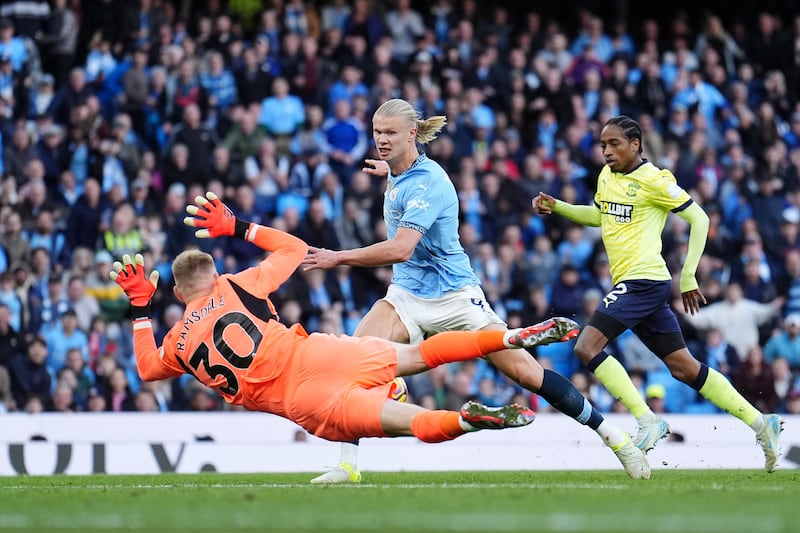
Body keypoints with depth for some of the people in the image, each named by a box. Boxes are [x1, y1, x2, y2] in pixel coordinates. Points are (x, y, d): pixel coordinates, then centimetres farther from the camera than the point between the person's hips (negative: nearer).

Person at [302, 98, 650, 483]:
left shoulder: (427, 183, -21)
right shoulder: (400, 176, 6)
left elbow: (400, 249, -32)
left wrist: (337, 258, -31)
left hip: (454, 297, -7)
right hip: (407, 298, 7)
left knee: (523, 370, -8)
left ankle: (614, 436, 4)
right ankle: (348, 465, -14)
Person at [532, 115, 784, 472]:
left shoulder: (653, 181, -10)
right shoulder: (607, 176, 14)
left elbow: (699, 219, -8)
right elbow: (599, 216, 32)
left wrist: (688, 276, -11)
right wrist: (557, 207, 18)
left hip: (643, 279, -8)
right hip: (632, 284, 8)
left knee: (587, 347, -16)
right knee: (683, 367, 7)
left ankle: (647, 420, -16)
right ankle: (760, 423, 10)